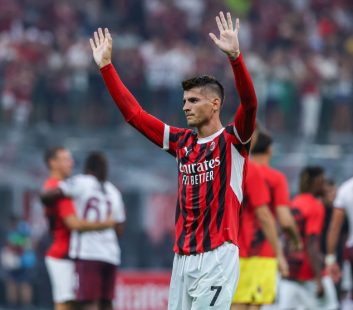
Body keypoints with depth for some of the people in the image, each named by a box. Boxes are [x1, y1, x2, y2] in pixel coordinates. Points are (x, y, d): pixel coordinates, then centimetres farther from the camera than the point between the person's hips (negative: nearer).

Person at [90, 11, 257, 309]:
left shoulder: (233, 140, -2)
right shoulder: (181, 142, 14)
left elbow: (249, 103, -19)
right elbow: (133, 113, 18)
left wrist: (235, 57, -33)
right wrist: (106, 66, 16)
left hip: (217, 256, -6)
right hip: (183, 258, 6)